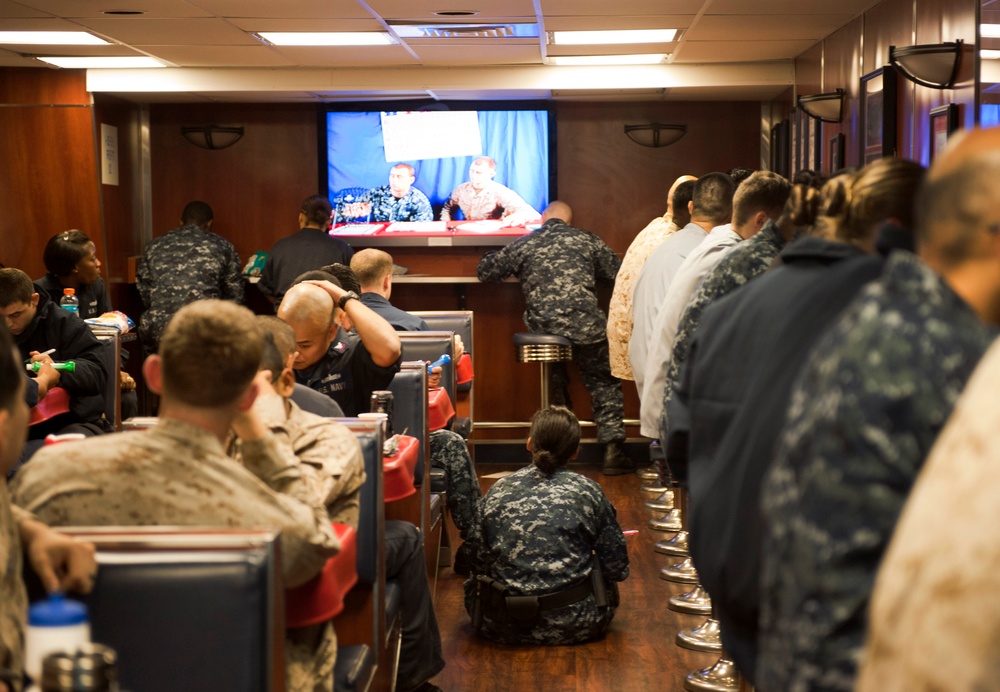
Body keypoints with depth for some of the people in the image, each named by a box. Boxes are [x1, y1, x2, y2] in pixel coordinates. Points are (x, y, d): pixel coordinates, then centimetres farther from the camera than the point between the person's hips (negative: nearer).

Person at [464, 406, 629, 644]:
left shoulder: (498, 491, 0)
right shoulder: (587, 491, -2)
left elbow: (478, 563, 2)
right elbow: (617, 568, 0)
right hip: (575, 625, 2)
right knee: (606, 581, 30)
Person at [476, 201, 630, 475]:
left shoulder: (522, 245, 13)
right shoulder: (586, 240, 12)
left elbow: (484, 270, 21)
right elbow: (616, 272, 17)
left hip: (543, 327, 1)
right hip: (585, 326, -1)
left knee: (554, 387, 23)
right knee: (604, 383, 16)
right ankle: (613, 450, 8)